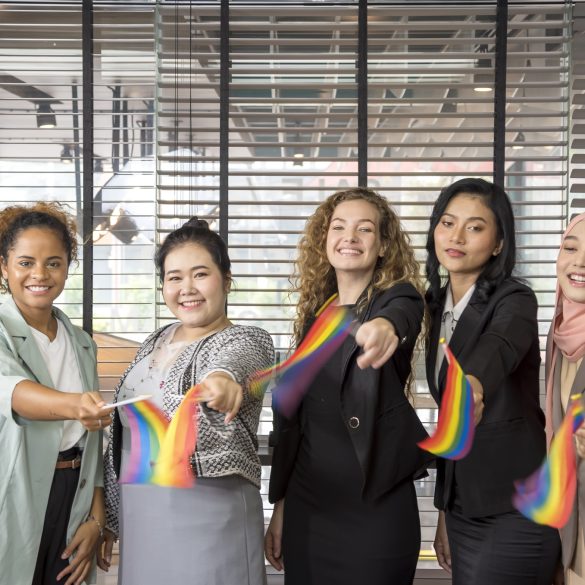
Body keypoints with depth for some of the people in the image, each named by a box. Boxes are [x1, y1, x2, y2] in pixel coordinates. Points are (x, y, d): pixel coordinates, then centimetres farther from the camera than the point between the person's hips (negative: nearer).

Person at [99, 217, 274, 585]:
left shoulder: (249, 341, -8)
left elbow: (233, 362, -34)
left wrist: (222, 377, -56)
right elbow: (124, 435, 15)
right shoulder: (154, 343, 9)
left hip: (209, 519, -5)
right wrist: (111, 518, 15)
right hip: (140, 520, 6)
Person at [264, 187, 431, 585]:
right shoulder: (314, 315, 8)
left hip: (376, 508, -4)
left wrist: (385, 326, -54)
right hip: (308, 504, 5)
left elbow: (396, 315, -31)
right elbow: (295, 414, 11)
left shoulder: (400, 298, -5)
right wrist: (280, 505, 11)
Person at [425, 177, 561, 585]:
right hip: (464, 508, 6)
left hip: (516, 510, -6)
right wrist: (445, 507, 13)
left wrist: (471, 384, -59)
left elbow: (498, 348, -37)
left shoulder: (514, 300, -12)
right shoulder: (438, 304, 7)